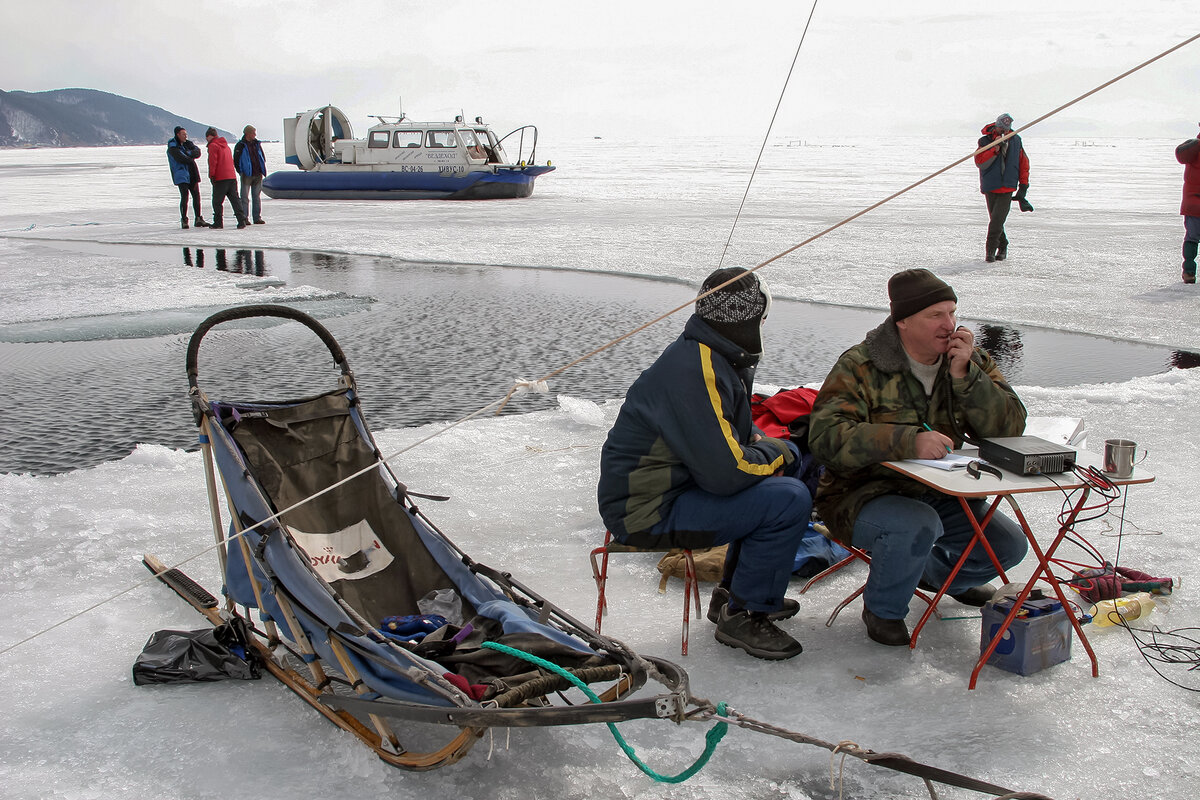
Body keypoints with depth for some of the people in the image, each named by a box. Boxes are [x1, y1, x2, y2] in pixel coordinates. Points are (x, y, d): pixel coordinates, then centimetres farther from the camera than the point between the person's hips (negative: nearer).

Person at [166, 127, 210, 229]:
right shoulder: (172, 147, -6)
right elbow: (181, 158, -17)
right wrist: (191, 159, -4)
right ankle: (184, 220, -4)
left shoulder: (188, 143, 12)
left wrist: (188, 154, -18)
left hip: (192, 174, 6)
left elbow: (197, 152, -3)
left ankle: (198, 219, 12)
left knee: (196, 195, 5)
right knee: (184, 196, -12)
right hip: (181, 175, -6)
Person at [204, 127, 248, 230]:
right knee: (235, 199, 4)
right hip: (232, 176, 7)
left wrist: (211, 175, -10)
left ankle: (218, 223, 3)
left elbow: (213, 162, -13)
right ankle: (241, 220, -6)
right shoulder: (225, 145, 21)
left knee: (217, 201, 1)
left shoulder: (213, 146, -4)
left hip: (220, 178, -7)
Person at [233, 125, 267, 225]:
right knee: (245, 197, -4)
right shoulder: (240, 145, -2)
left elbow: (263, 158, 20)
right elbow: (236, 160, -2)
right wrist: (241, 172, -7)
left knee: (257, 197, 7)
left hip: (257, 175, 5)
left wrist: (263, 170, 9)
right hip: (247, 175, -5)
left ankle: (257, 217, 11)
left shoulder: (257, 144, 12)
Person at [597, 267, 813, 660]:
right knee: (790, 500, -17)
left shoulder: (720, 359, 9)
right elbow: (726, 472, -26)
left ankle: (735, 593, 23)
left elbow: (728, 433, 24)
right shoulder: (696, 372, -24)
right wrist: (776, 451, -7)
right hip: (647, 512, -10)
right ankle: (744, 616, -1)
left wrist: (764, 444, 3)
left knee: (787, 462, 17)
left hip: (671, 484, 10)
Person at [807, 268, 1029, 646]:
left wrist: (964, 375, -21)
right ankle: (882, 608, -4)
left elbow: (1009, 428, -8)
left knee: (1009, 545, -4)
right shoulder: (860, 366, -16)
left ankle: (938, 573, 30)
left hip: (938, 494, 6)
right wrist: (909, 441, -41)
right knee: (917, 526, -35)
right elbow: (827, 437, -30)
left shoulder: (971, 361, 1)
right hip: (862, 496, -6)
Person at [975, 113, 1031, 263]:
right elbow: (980, 162, -14)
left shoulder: (1015, 141, 5)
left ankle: (990, 249, -6)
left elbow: (1023, 162, 14)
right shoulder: (985, 141, -2)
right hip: (990, 187, 0)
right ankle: (1002, 247, 25)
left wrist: (1023, 184, 11)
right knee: (995, 220, 6)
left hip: (1007, 188, 0)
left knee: (997, 220, -13)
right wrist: (995, 149, -25)